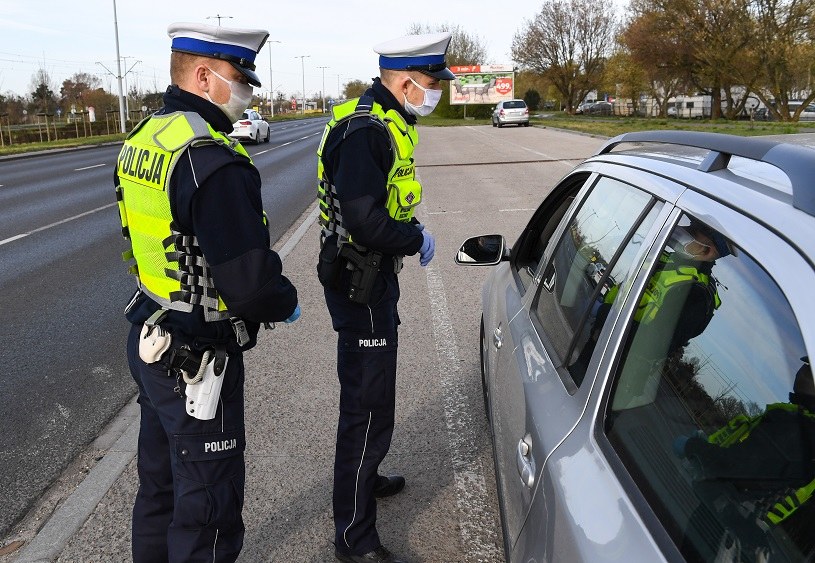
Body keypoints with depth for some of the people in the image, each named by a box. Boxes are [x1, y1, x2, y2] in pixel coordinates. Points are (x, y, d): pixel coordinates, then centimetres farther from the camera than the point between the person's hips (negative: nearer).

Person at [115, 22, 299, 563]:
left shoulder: (144, 138, 6)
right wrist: (287, 302, -6)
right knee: (207, 502, 8)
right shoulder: (214, 161, -25)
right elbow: (250, 285, -27)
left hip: (149, 341, 10)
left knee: (161, 484, 26)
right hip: (198, 361, -10)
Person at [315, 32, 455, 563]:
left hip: (373, 279, 11)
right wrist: (418, 239, -16)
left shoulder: (386, 124, 10)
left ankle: (364, 477, 48)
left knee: (370, 396, 26)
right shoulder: (364, 131, -23)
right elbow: (366, 222, -31)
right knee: (368, 410, -2)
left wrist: (411, 232, 3)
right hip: (361, 287, -11)